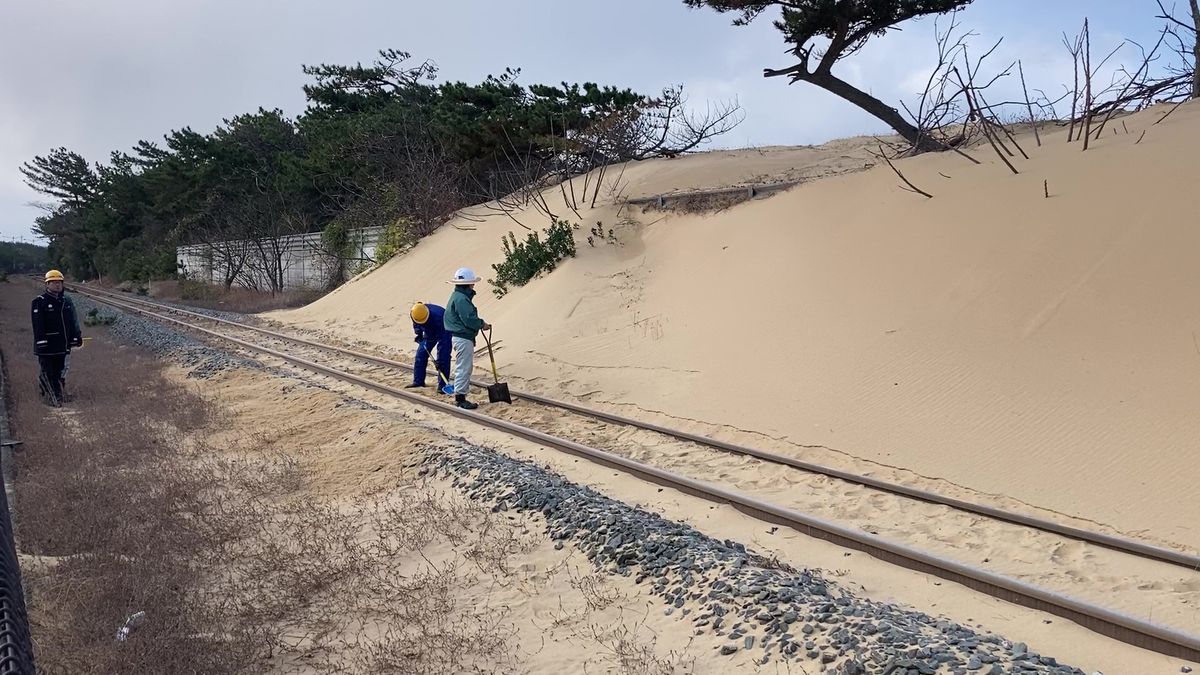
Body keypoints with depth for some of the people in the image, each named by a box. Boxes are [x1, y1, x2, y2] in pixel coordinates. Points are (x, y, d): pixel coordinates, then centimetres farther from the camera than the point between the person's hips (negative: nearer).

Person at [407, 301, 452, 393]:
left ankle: (442, 385, -14)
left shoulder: (436, 316, -42)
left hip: (444, 330, -6)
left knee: (443, 357, -17)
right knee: (421, 353, 3)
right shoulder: (412, 313, -24)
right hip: (429, 331, 6)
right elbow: (416, 324, 5)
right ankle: (418, 381, 14)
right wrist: (418, 333, -14)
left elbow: (442, 340, -39)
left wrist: (438, 361, -39)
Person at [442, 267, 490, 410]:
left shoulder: (459, 296, 15)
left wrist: (480, 323, 10)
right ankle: (460, 398, -1)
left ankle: (460, 397, 24)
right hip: (463, 338, -11)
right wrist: (482, 324, -9)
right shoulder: (461, 299, -19)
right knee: (464, 368, -5)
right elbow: (469, 319, -24)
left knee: (464, 368, 17)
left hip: (460, 337, 11)